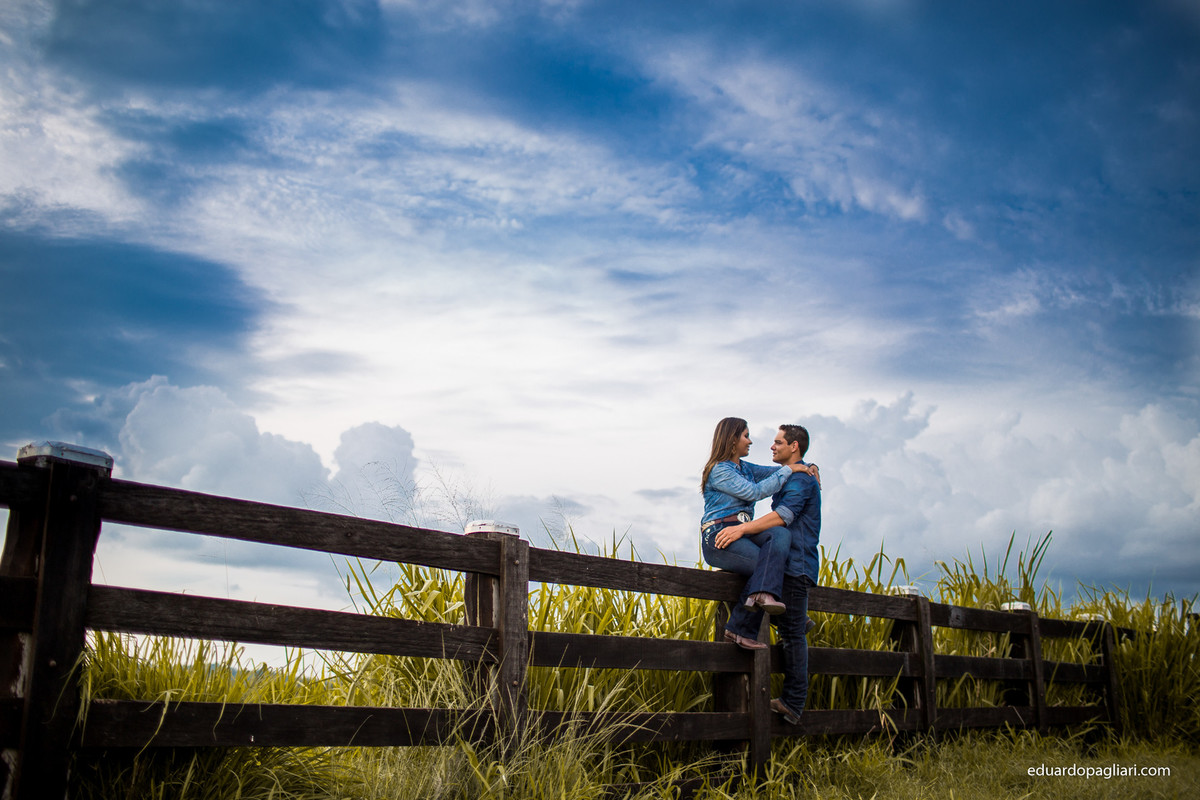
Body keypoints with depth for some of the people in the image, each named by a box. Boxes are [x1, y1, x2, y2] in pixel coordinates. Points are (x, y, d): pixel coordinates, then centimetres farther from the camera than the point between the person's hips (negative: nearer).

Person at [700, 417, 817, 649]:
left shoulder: (745, 468, 24)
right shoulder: (719, 470, -4)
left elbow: (774, 471, 31)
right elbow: (755, 491, -13)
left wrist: (806, 466, 11)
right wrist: (788, 470, -7)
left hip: (741, 533, 8)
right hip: (718, 537, -8)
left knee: (780, 534, -24)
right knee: (767, 565, -25)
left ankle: (762, 595, -41)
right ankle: (739, 630, -23)